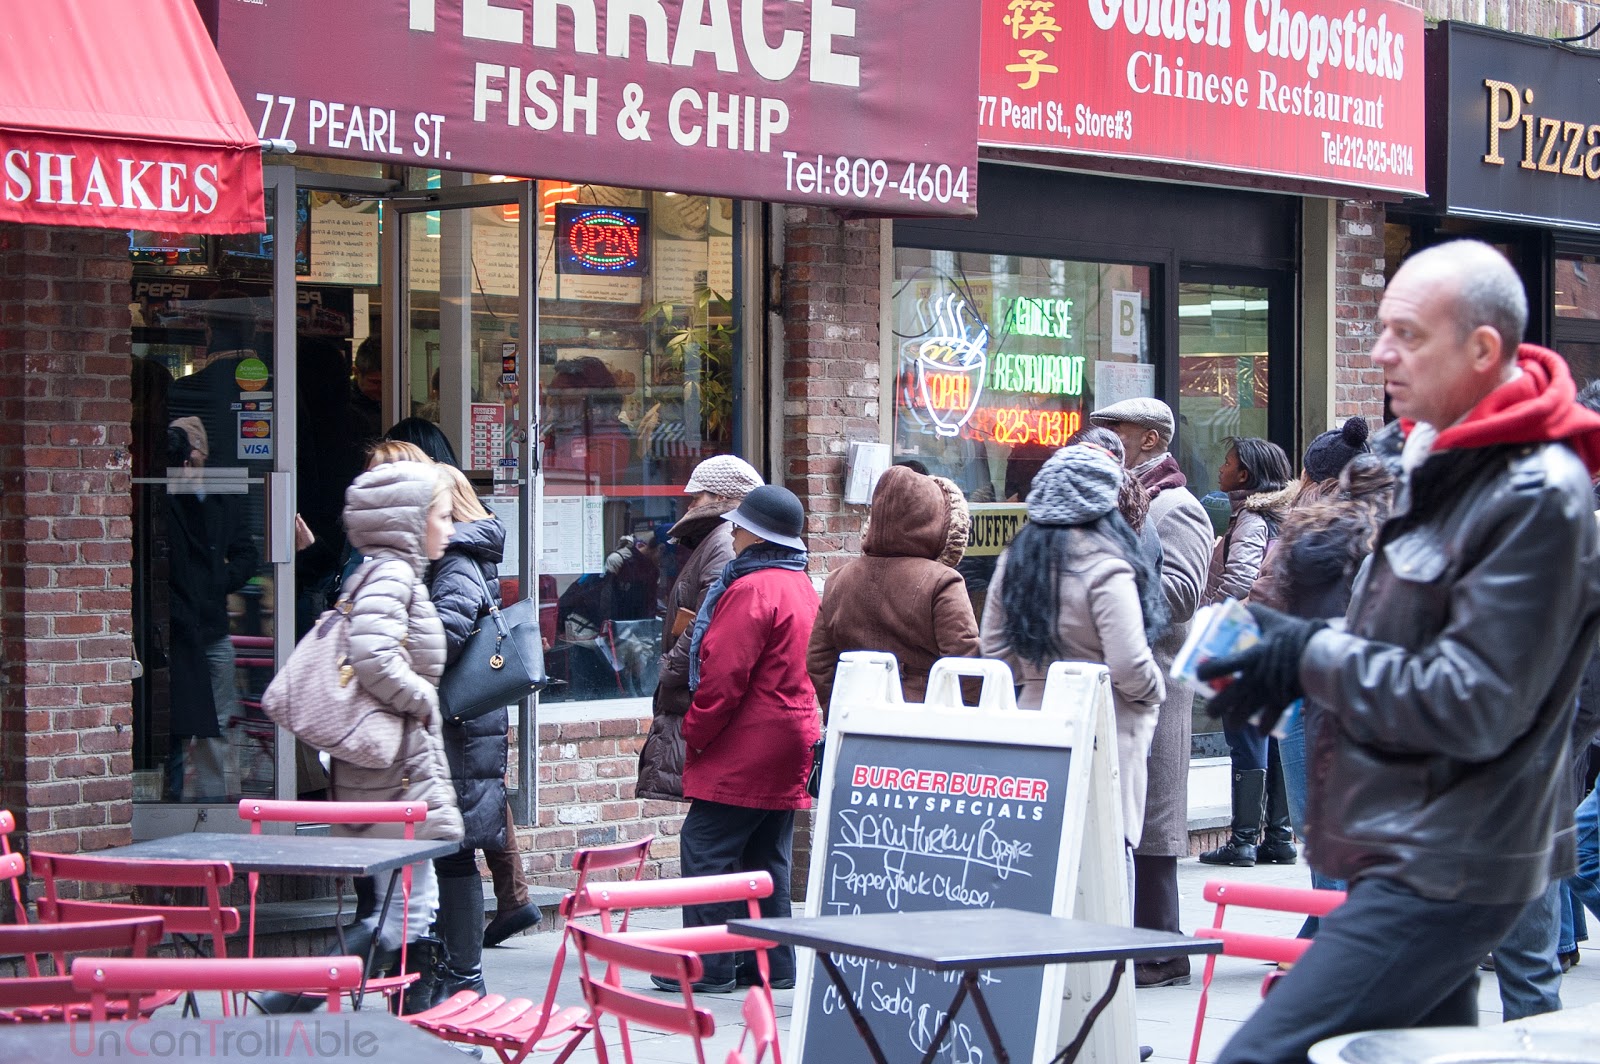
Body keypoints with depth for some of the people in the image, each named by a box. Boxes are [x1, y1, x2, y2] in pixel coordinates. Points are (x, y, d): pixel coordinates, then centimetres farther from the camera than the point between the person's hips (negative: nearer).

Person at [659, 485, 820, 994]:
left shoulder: (751, 590, -16)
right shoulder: (802, 587, 15)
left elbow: (724, 676, -20)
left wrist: (694, 732, -10)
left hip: (744, 749, -10)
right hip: (790, 746, 10)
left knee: (706, 848, -6)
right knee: (768, 856, 13)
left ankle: (709, 966, -6)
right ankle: (773, 963, 15)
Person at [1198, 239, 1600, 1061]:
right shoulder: (1432, 455, 12)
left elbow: (1473, 708, -21)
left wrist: (1311, 658, -15)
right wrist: (1307, 647, 4)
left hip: (1446, 868, -10)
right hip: (1415, 848, 10)